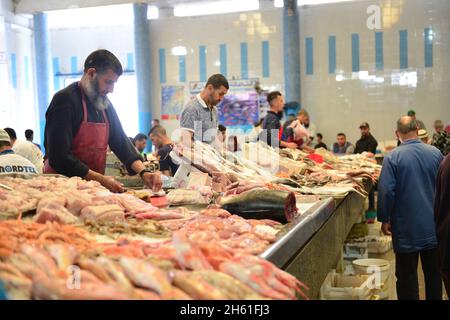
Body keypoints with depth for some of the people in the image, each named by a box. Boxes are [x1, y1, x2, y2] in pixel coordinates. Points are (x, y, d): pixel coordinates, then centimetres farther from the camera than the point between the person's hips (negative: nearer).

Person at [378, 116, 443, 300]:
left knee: (407, 275, 7)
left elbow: (386, 191, -16)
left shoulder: (393, 157, -13)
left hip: (406, 229, -3)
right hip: (433, 227, 4)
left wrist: (384, 219, -3)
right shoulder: (436, 153, -2)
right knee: (433, 272, 16)